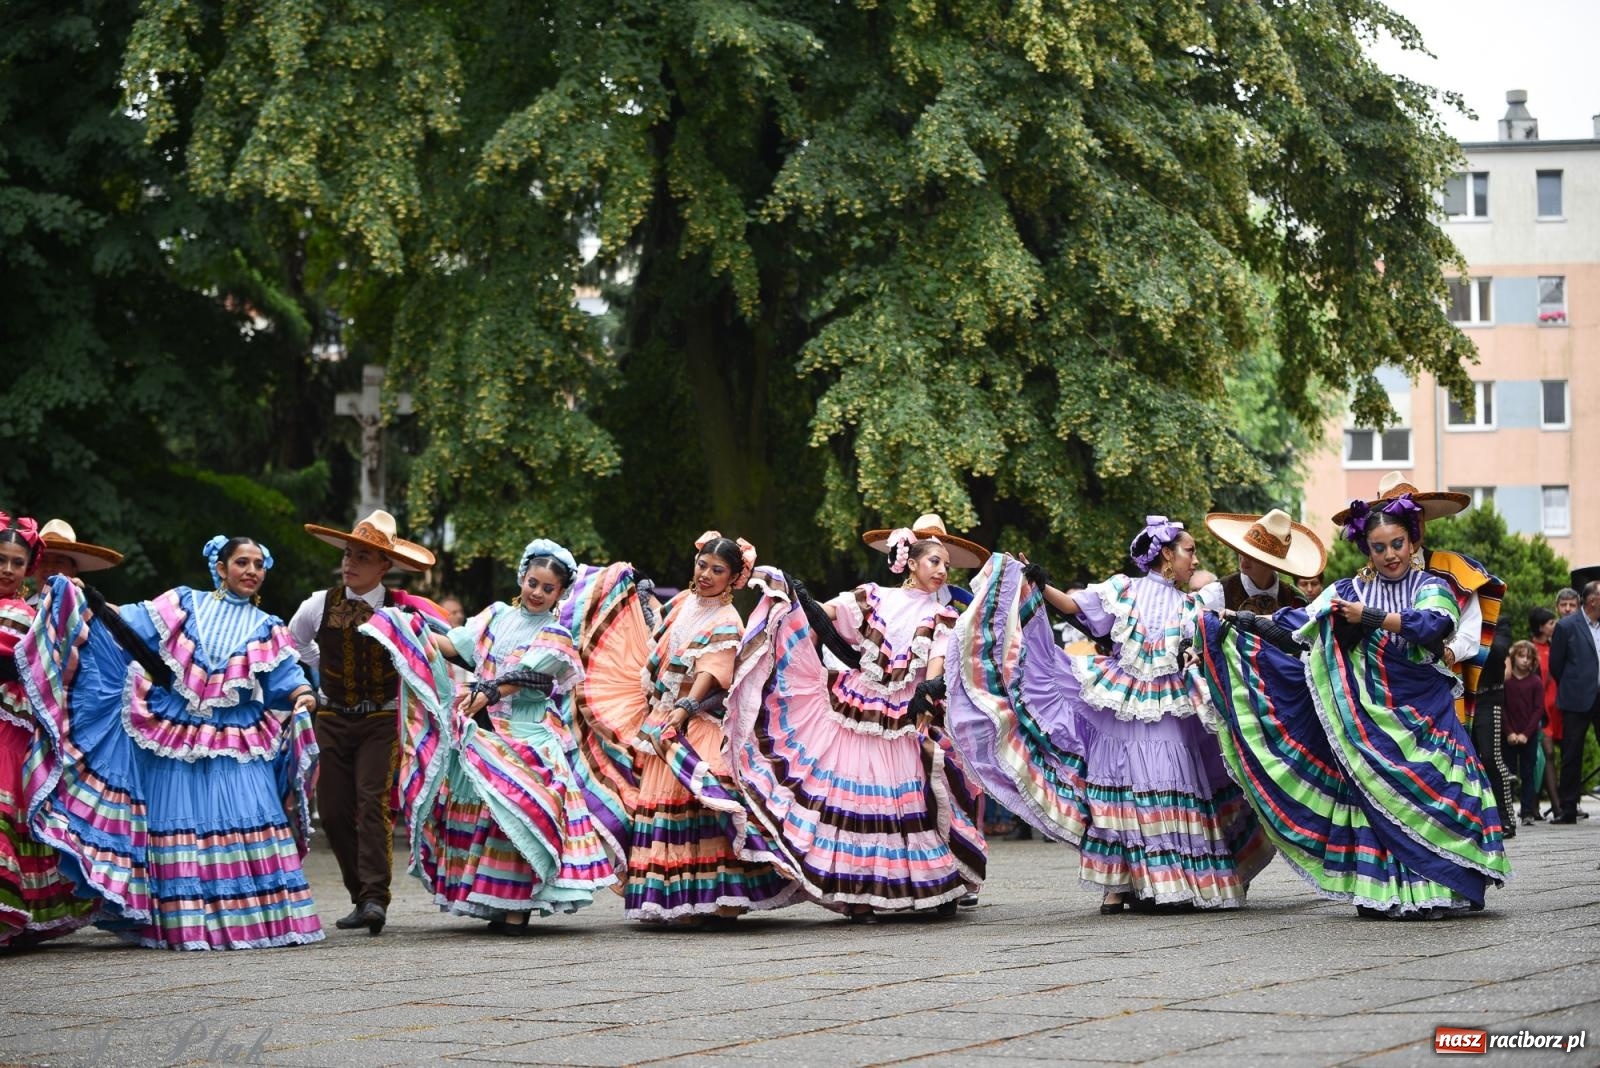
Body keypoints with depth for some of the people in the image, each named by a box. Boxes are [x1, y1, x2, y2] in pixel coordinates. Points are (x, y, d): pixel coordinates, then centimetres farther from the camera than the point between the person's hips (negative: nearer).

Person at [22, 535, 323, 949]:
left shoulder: (266, 628, 12)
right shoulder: (185, 604, 10)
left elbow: (284, 677, 1)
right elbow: (130, 622, 5)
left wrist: (302, 695, -20)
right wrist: (82, 599, -4)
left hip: (238, 744, 1)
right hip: (178, 739, 0)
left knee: (250, 825, -9)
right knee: (183, 824, -2)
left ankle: (262, 918, -6)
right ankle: (190, 925, 2)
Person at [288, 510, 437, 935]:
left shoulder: (401, 612, -10)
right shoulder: (318, 606, -1)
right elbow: (292, 644, 20)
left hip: (381, 722, -4)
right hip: (332, 721, 4)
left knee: (373, 803, -17)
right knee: (333, 812, 0)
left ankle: (375, 899, -21)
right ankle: (361, 897, 10)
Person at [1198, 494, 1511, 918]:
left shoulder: (1432, 588, 6)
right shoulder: (1348, 592, 13)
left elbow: (1431, 624, -15)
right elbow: (1295, 627, 11)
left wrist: (1369, 617, -13)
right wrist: (1240, 622, 4)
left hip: (1422, 715, -2)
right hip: (1368, 715, 2)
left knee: (1426, 795, -11)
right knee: (1372, 798, -6)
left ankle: (1431, 891, -8)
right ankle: (1379, 894, -4)